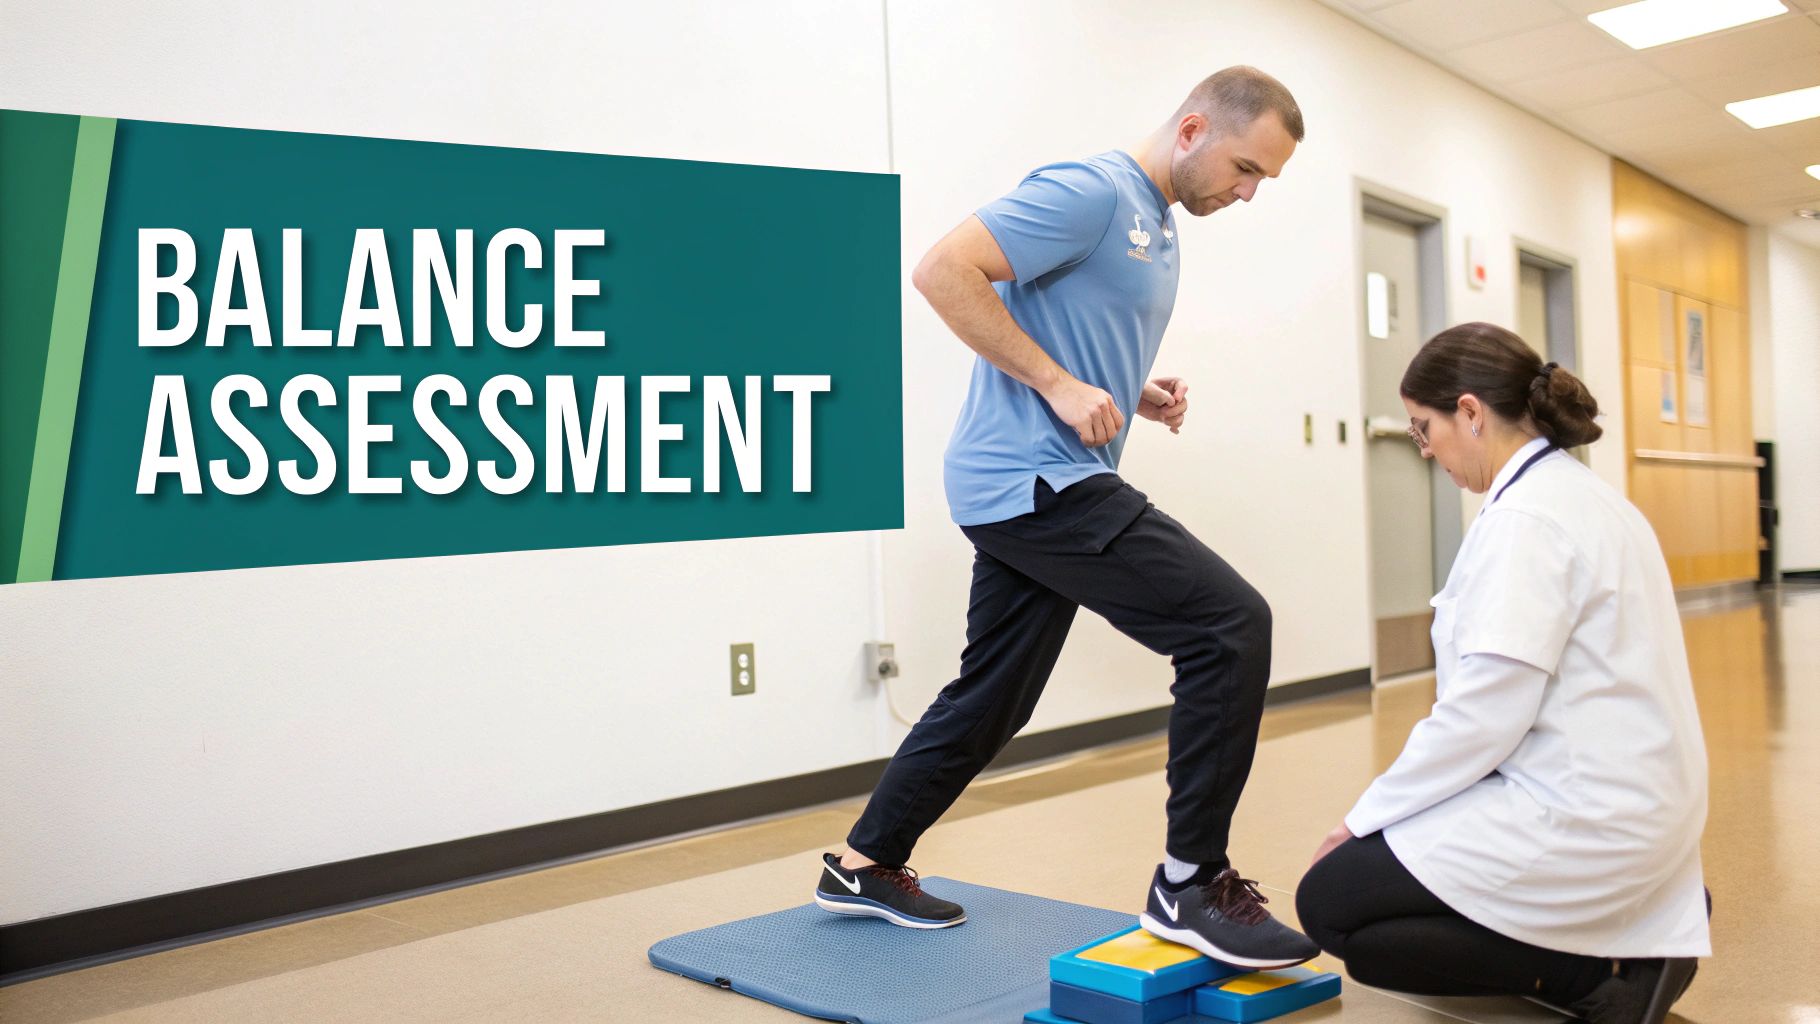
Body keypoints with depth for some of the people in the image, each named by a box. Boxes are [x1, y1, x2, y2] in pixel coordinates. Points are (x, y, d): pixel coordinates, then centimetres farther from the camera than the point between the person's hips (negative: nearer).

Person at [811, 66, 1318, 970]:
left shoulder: (1160, 228, 20)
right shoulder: (1091, 191, -11)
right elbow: (945, 270, -19)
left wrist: (1137, 397, 10)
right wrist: (1059, 386, -19)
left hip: (1035, 487, 11)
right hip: (1033, 478, -11)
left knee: (991, 697, 16)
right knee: (1230, 624, -15)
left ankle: (864, 865, 30)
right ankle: (1191, 884, -5)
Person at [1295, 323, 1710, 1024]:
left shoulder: (1526, 517, -19)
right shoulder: (1583, 494, 12)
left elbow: (1484, 716, -23)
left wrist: (1369, 816, -10)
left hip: (1583, 820, -10)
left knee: (1329, 906, -3)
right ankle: (1644, 916, 12)